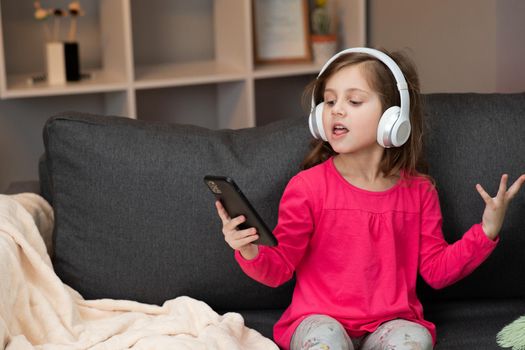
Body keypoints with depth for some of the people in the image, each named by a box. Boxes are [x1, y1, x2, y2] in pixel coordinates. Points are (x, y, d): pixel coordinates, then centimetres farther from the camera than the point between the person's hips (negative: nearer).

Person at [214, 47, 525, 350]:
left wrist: (486, 231, -2)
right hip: (321, 319, -2)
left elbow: (436, 270, 9)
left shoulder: (418, 190, 4)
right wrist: (251, 252, -23)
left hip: (390, 325, 2)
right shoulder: (308, 186, -4)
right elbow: (280, 267, -1)